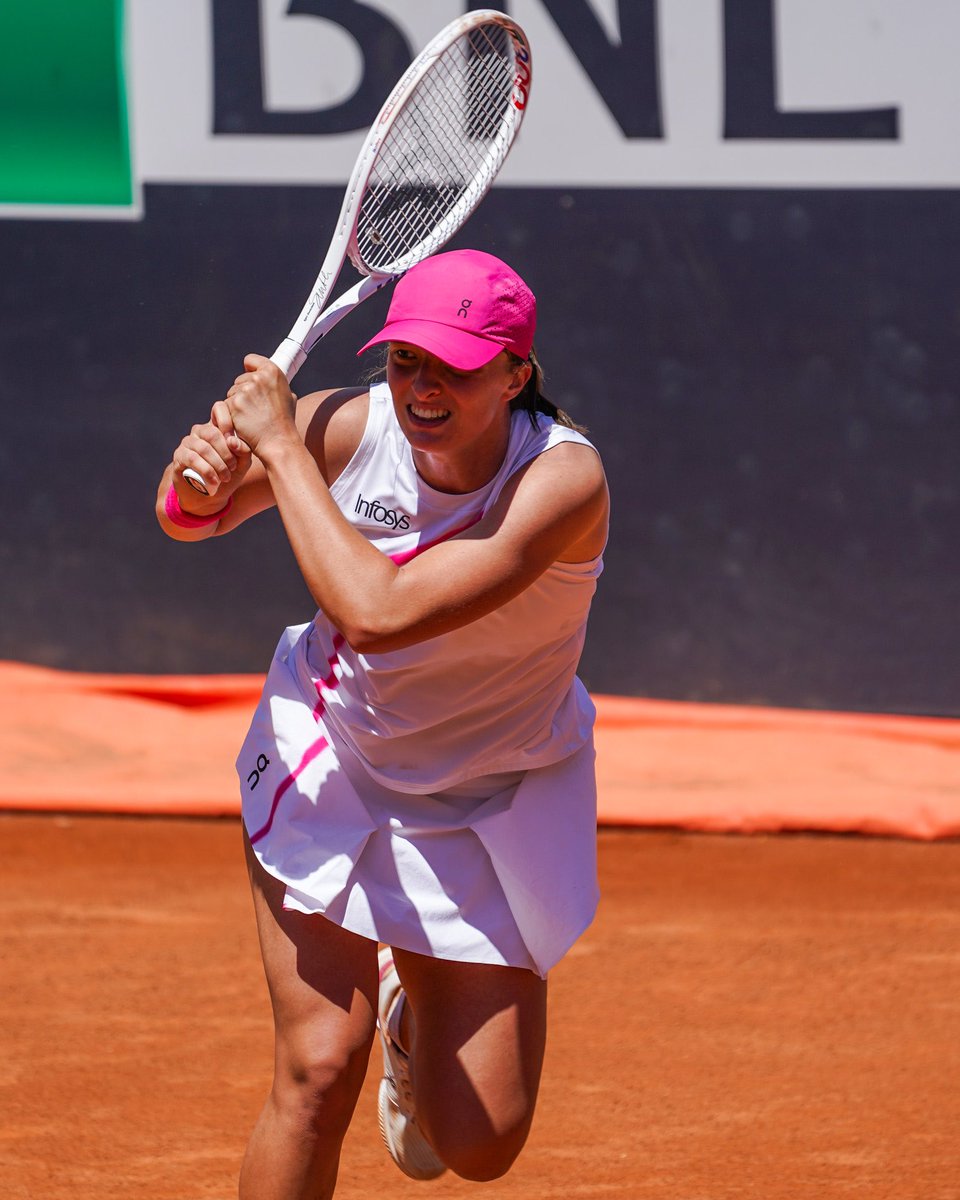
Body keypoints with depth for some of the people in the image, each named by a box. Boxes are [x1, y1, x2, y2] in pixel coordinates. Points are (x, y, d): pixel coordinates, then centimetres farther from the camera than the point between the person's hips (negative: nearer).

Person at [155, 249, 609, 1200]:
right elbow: (195, 519, 3)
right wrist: (196, 485, -22)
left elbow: (377, 612, -42)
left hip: (495, 796, -1)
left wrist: (280, 447, -36)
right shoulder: (349, 426, -19)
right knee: (319, 1070, -18)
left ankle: (417, 1018, 36)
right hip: (333, 756, 1)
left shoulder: (563, 476, -30)